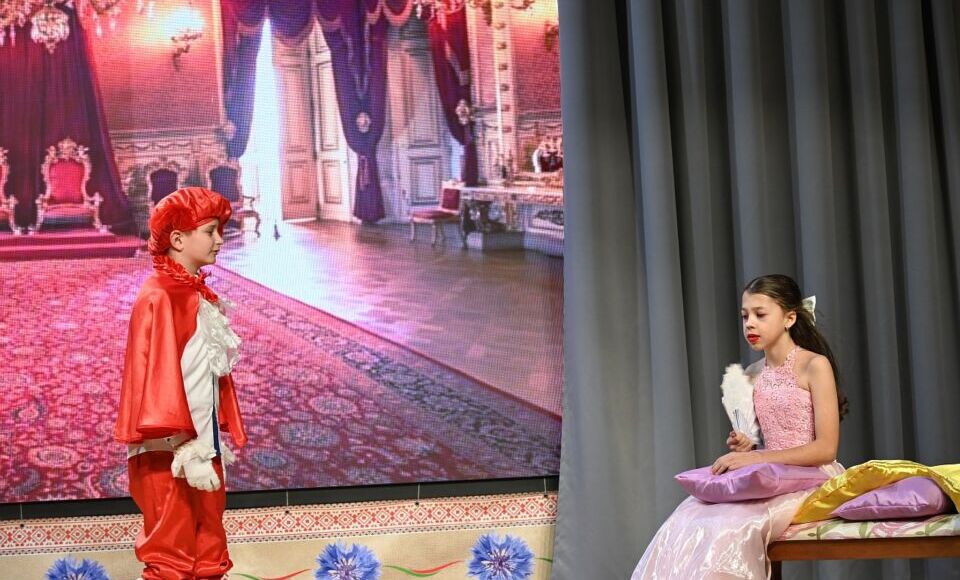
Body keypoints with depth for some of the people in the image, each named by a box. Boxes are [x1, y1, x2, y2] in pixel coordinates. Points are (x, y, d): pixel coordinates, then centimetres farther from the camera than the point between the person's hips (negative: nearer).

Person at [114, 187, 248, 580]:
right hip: (172, 452, -9)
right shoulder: (159, 298, -14)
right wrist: (187, 448, -23)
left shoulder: (198, 295, 12)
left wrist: (219, 440, 15)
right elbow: (159, 375, -19)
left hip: (201, 445, 9)